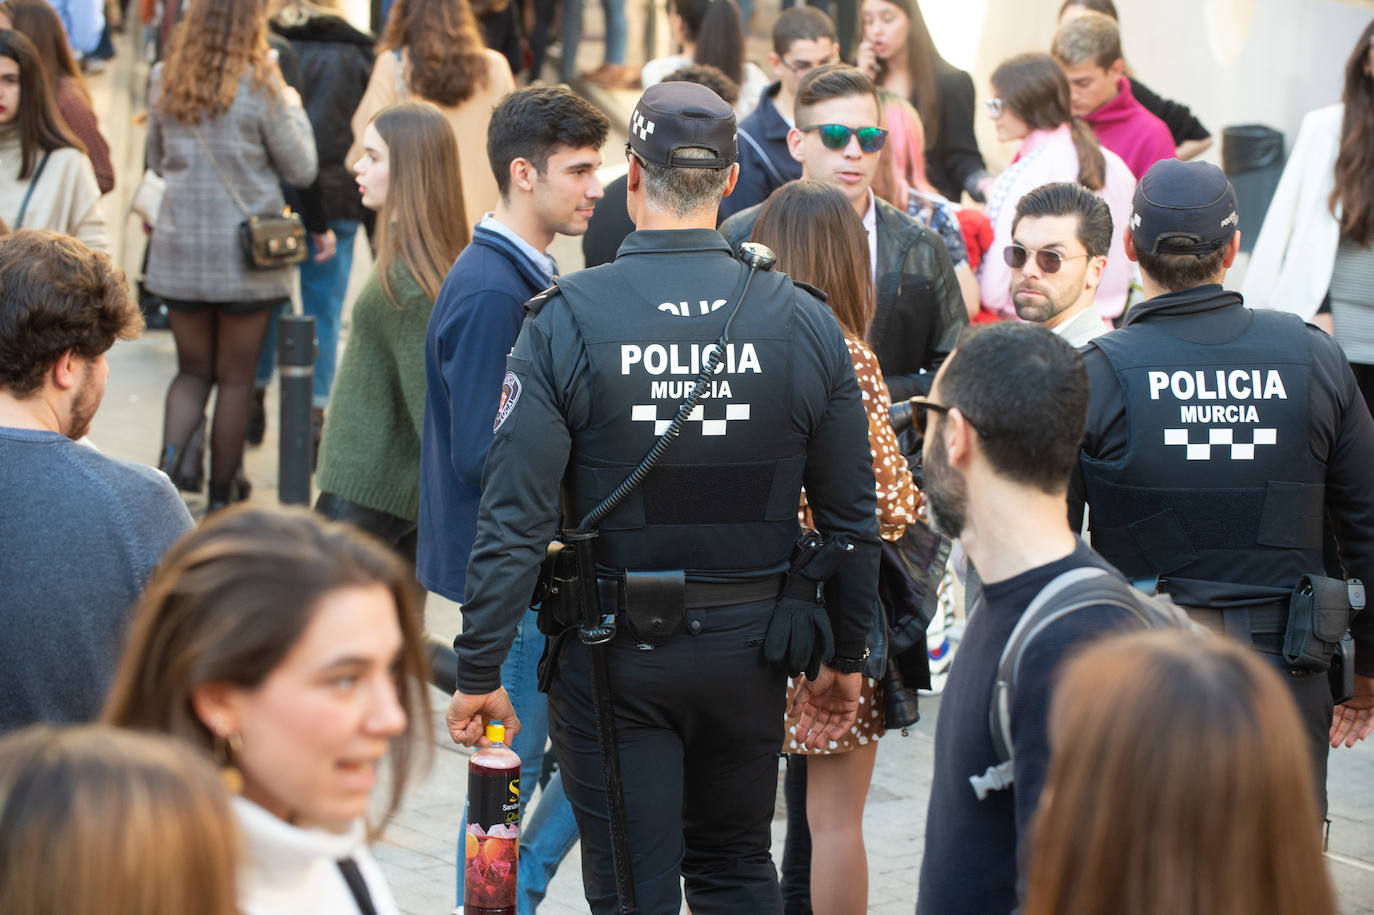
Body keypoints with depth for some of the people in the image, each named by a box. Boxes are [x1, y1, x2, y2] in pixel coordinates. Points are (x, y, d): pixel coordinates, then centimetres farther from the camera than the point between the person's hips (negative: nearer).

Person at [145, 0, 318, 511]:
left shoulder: (166, 80, 0)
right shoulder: (259, 84, -12)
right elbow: (301, 170, -3)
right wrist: (293, 109, 10)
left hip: (180, 248, 3)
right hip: (245, 253, -3)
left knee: (193, 369, 15)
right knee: (236, 378, 9)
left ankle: (172, 453, -11)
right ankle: (223, 493, 16)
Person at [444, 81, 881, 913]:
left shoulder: (568, 321, -12)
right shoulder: (803, 322, -4)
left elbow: (515, 516, -15)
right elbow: (853, 516, 2)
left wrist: (480, 670, -7)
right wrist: (844, 659, 14)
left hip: (615, 655, -3)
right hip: (748, 650, 3)